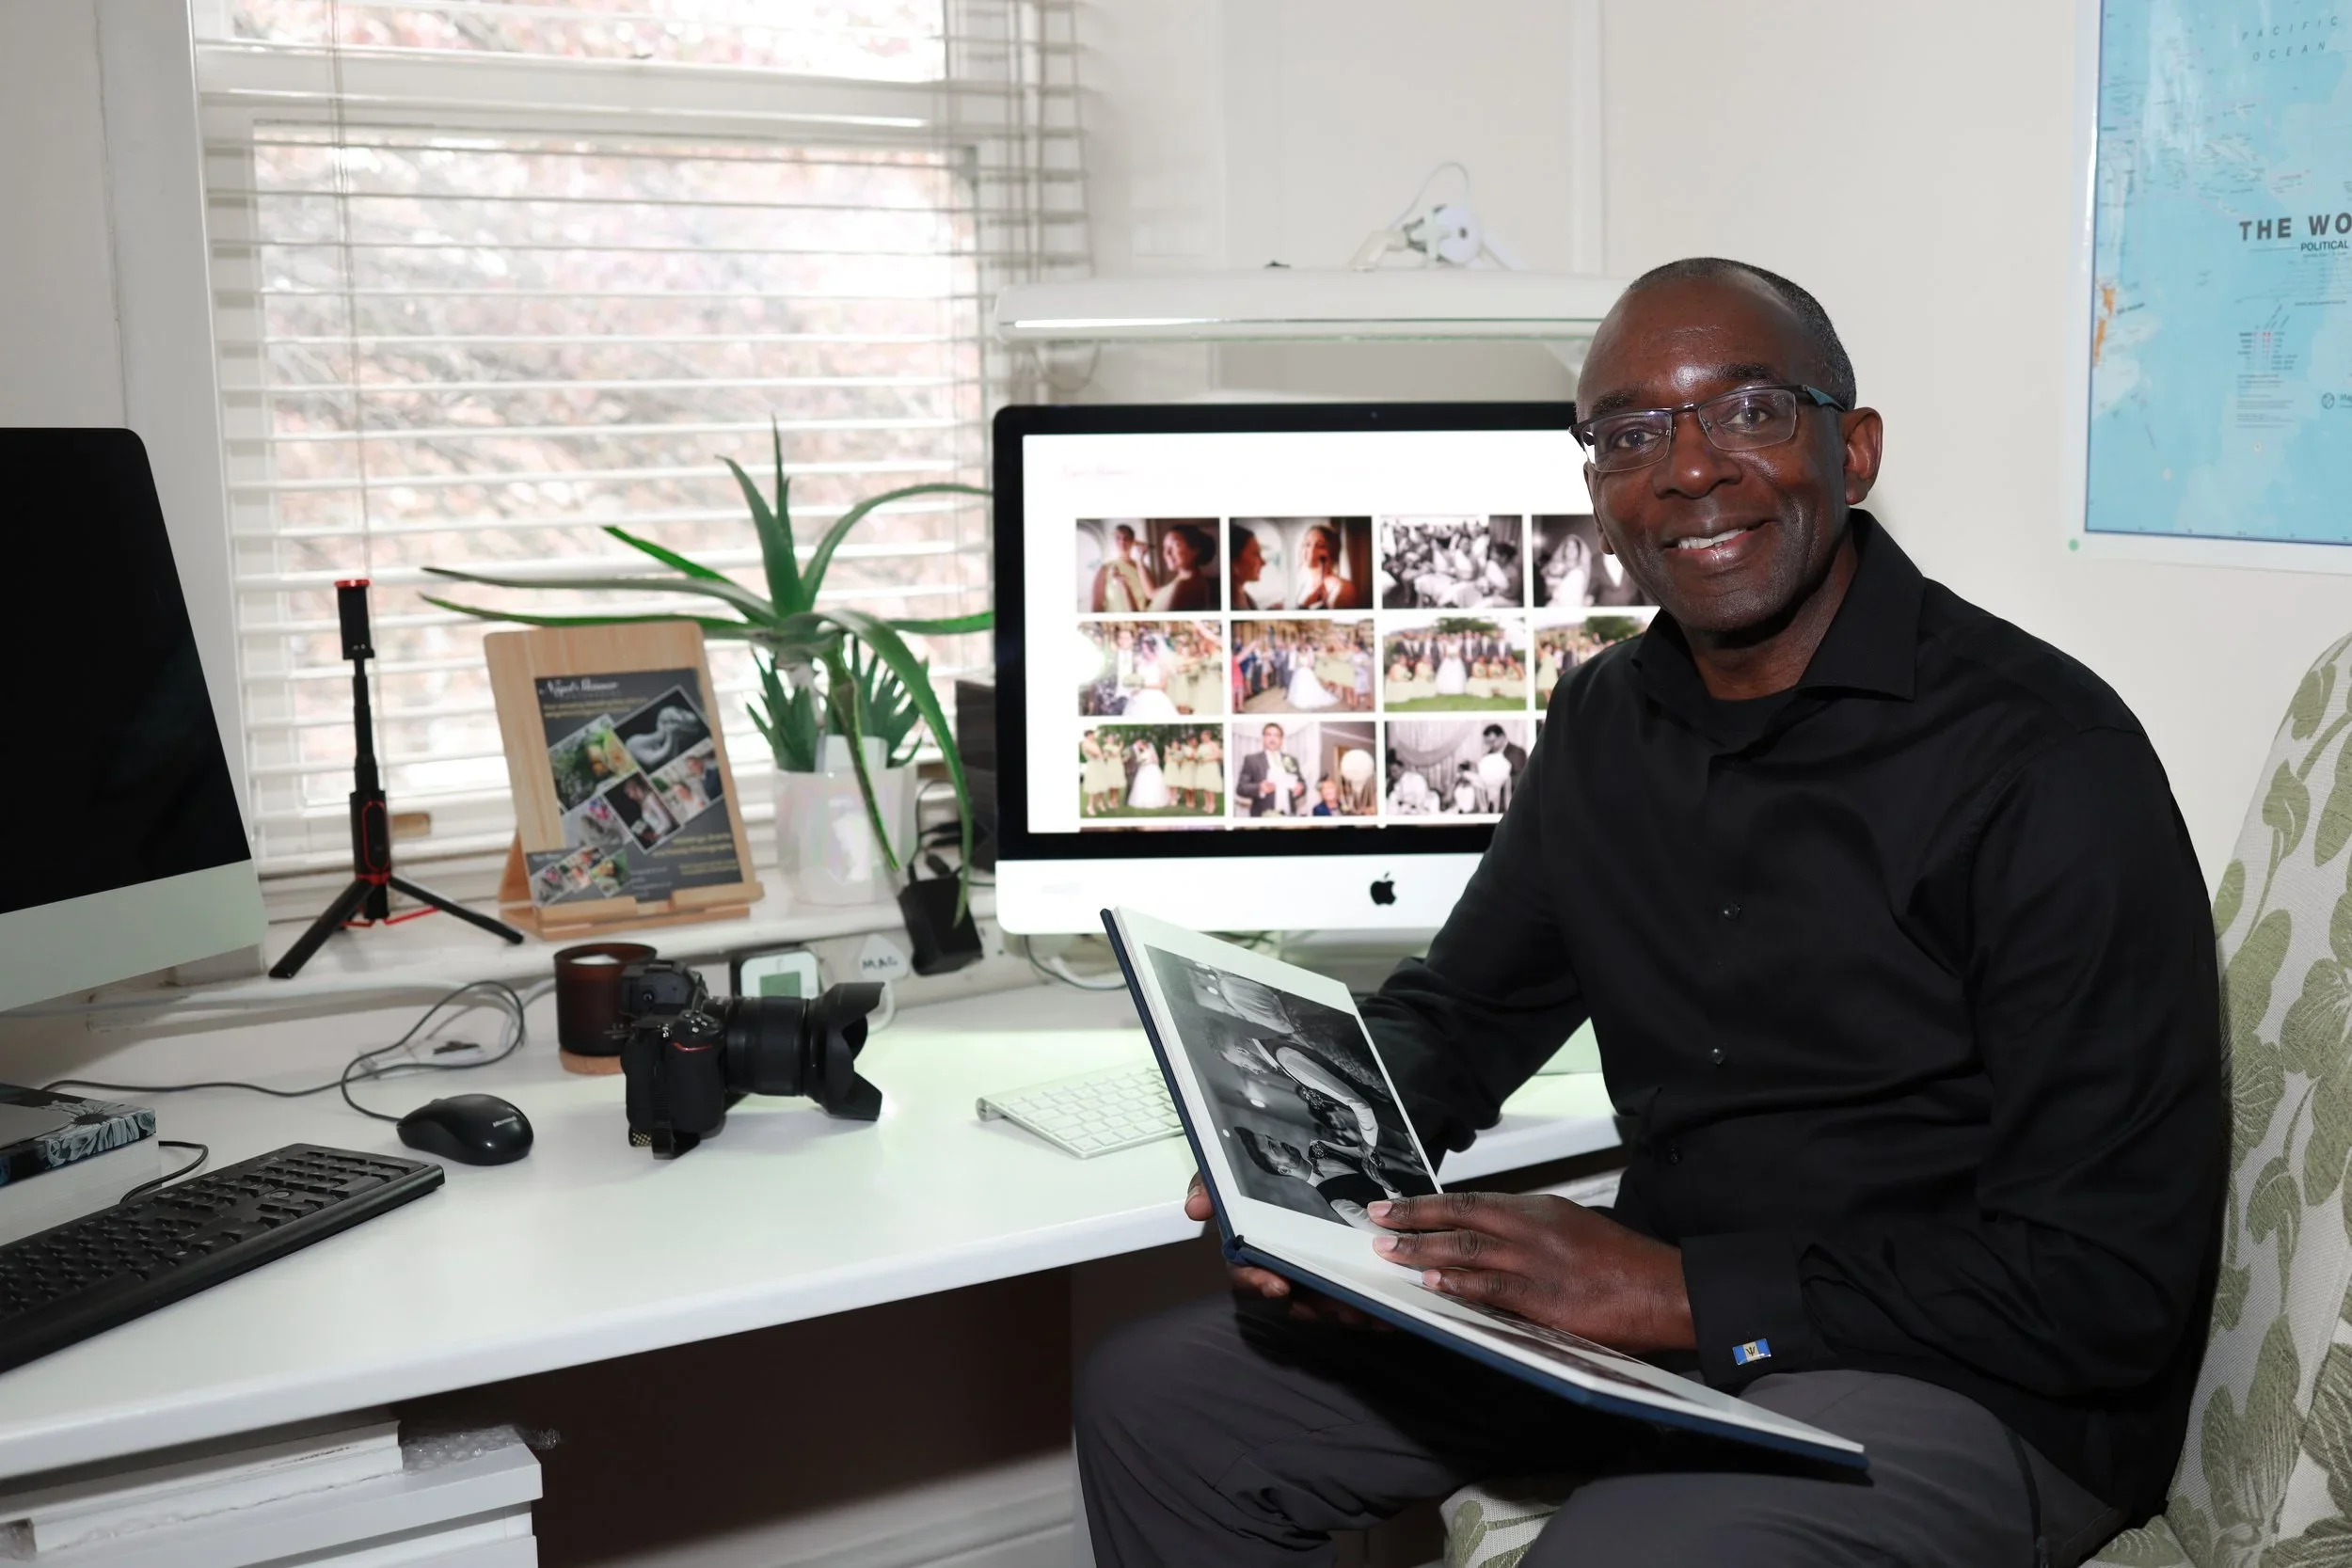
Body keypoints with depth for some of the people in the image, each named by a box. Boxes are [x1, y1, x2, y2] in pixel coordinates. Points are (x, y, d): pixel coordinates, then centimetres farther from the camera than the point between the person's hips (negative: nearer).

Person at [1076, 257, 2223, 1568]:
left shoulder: (2047, 760, -17)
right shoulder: (1606, 720, 6)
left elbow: (2109, 1282, -19)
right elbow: (1458, 1011, 16)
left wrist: (1683, 1295, -24)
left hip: (1975, 1389, -6)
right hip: (1649, 1313, 7)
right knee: (1154, 1401, 4)